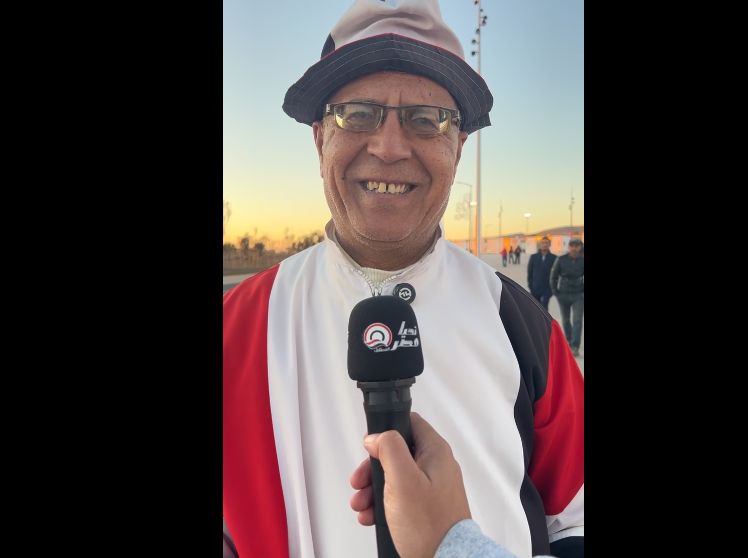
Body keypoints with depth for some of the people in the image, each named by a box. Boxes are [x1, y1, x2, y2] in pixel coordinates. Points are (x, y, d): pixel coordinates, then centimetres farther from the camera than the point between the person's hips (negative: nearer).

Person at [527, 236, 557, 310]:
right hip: (535, 288, 2)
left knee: (544, 307, -13)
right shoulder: (534, 257, 3)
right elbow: (529, 273, 5)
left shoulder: (553, 258, -1)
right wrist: (530, 286, 0)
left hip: (547, 288, -2)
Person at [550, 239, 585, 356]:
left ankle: (575, 347, -9)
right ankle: (569, 341, 34)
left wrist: (583, 291, -1)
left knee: (577, 320, -9)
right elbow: (553, 275, 3)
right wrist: (555, 290, -1)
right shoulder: (561, 259, -6)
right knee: (566, 319, 14)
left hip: (579, 295, -1)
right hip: (563, 294, 1)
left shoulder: (582, 260, -6)